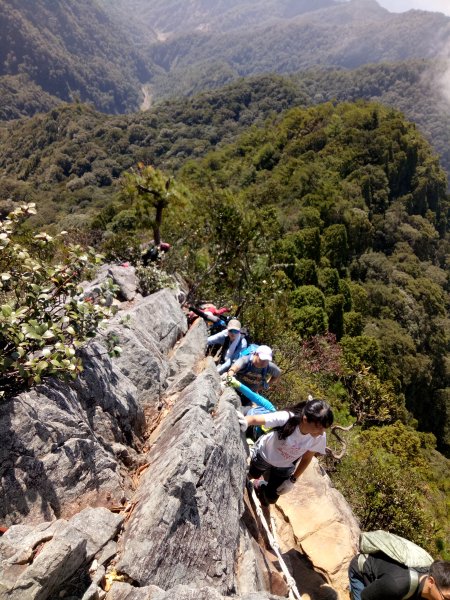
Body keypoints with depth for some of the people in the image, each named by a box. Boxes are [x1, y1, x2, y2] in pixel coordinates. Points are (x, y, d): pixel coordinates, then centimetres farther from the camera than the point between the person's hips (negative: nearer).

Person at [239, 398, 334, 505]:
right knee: (251, 475, 28)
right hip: (264, 455, -2)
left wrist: (292, 480, -6)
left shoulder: (320, 437, -30)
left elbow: (306, 458, -12)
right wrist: (245, 422, -65)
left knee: (270, 499, 16)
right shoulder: (286, 418, -43)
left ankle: (260, 486, 48)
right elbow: (255, 419, -43)